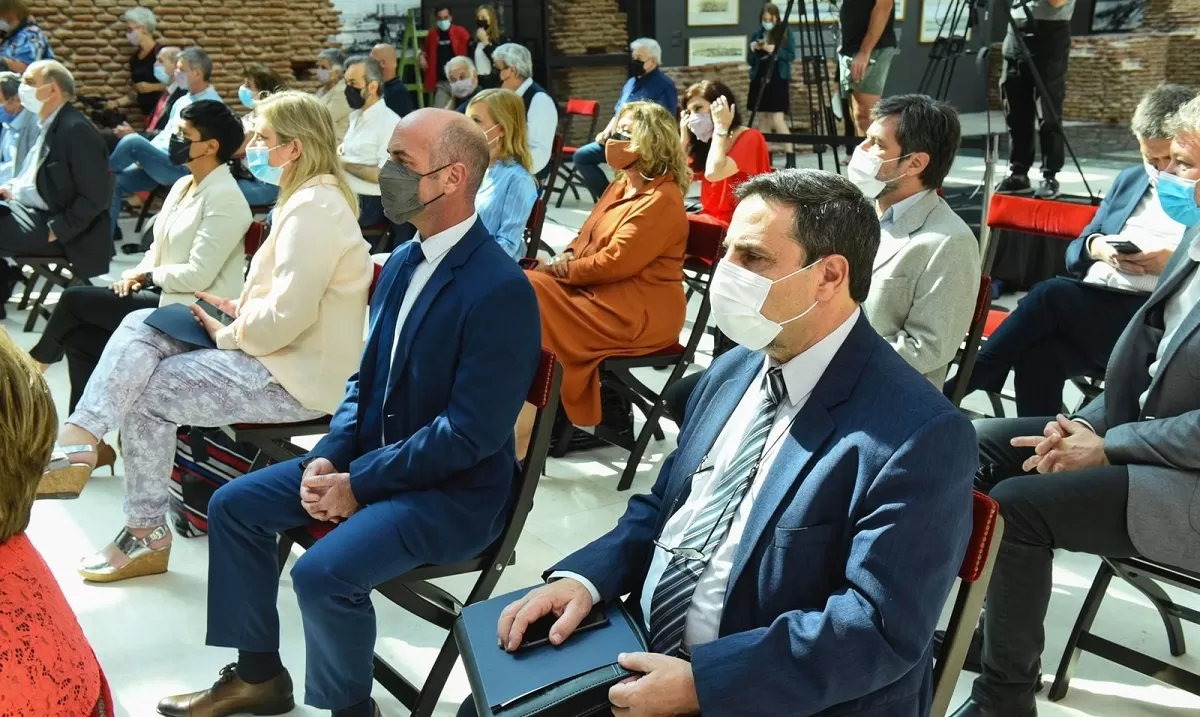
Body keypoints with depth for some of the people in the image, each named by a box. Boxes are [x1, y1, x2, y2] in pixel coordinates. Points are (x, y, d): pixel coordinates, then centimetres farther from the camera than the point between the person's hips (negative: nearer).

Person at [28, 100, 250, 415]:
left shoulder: (225, 198, -18)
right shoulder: (183, 185, 11)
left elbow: (198, 276, -22)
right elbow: (158, 247, 18)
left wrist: (147, 276, -9)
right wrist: (137, 274, -2)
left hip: (189, 311, -9)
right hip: (161, 293, 9)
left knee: (74, 299, -6)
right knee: (80, 337, -8)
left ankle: (40, 358, 24)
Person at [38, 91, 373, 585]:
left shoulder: (314, 206, -20)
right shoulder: (306, 196, 14)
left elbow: (288, 315, -27)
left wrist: (228, 335, -10)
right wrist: (241, 309, 8)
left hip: (296, 377, -10)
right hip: (273, 349, 10)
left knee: (148, 392, -8)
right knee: (139, 326, -2)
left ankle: (148, 535, 5)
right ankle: (76, 444, -10)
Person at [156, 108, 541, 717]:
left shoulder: (500, 290, -22)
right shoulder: (402, 262, 6)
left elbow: (471, 433, -24)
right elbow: (366, 379, 13)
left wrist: (359, 484, -19)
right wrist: (329, 457, -4)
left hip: (454, 489, -9)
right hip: (370, 457, 9)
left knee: (323, 571, -27)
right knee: (233, 505, 6)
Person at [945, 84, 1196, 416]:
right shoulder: (1130, 180, 25)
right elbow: (1074, 253, 22)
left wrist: (1175, 263, -15)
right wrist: (1096, 247, -2)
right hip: (1089, 304, 5)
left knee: (1051, 293, -29)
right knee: (1040, 354, -31)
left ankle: (950, 391, -23)